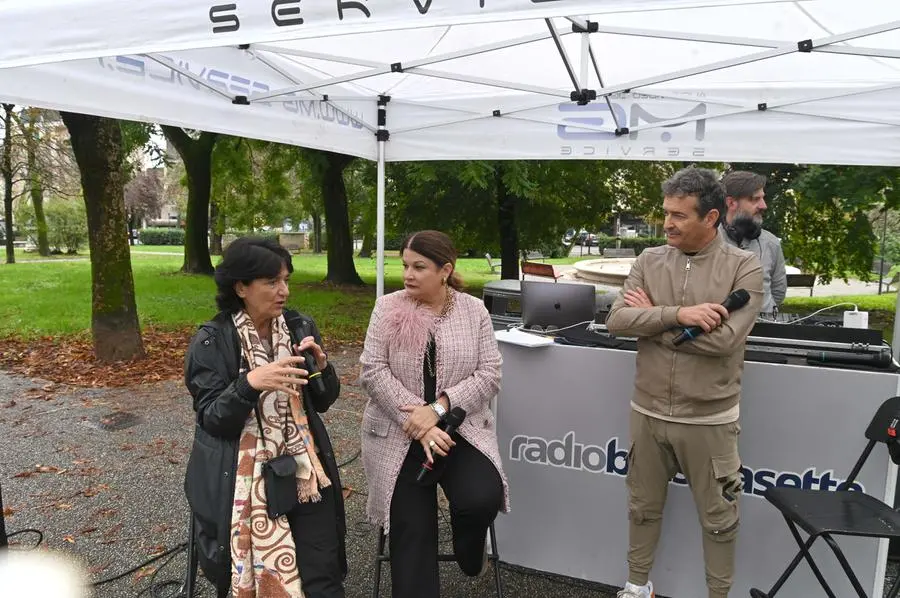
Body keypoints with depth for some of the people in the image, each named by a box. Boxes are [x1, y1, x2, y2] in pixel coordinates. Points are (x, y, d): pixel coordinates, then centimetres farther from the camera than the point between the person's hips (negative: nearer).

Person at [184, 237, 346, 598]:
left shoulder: (300, 328, 2)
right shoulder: (212, 341, -9)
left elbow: (323, 402, 7)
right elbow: (212, 421, -12)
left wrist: (321, 366, -13)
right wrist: (250, 383, -30)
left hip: (304, 469, 3)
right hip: (243, 477, -2)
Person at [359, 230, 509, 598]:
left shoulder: (474, 310, 0)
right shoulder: (388, 308, -1)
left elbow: (489, 374, -5)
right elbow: (373, 371, -8)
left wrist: (437, 409, -18)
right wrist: (418, 424, -17)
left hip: (460, 429, 0)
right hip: (399, 435, 0)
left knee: (481, 499, -21)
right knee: (411, 531, -3)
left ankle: (469, 554, 14)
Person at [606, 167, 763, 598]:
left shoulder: (744, 267, -9)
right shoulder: (649, 261, 1)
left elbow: (724, 339, -22)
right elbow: (616, 320, -10)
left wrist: (652, 319, -13)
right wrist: (677, 314, -23)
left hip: (709, 420, -3)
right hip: (648, 413, 3)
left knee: (718, 519, 14)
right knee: (643, 507, 19)